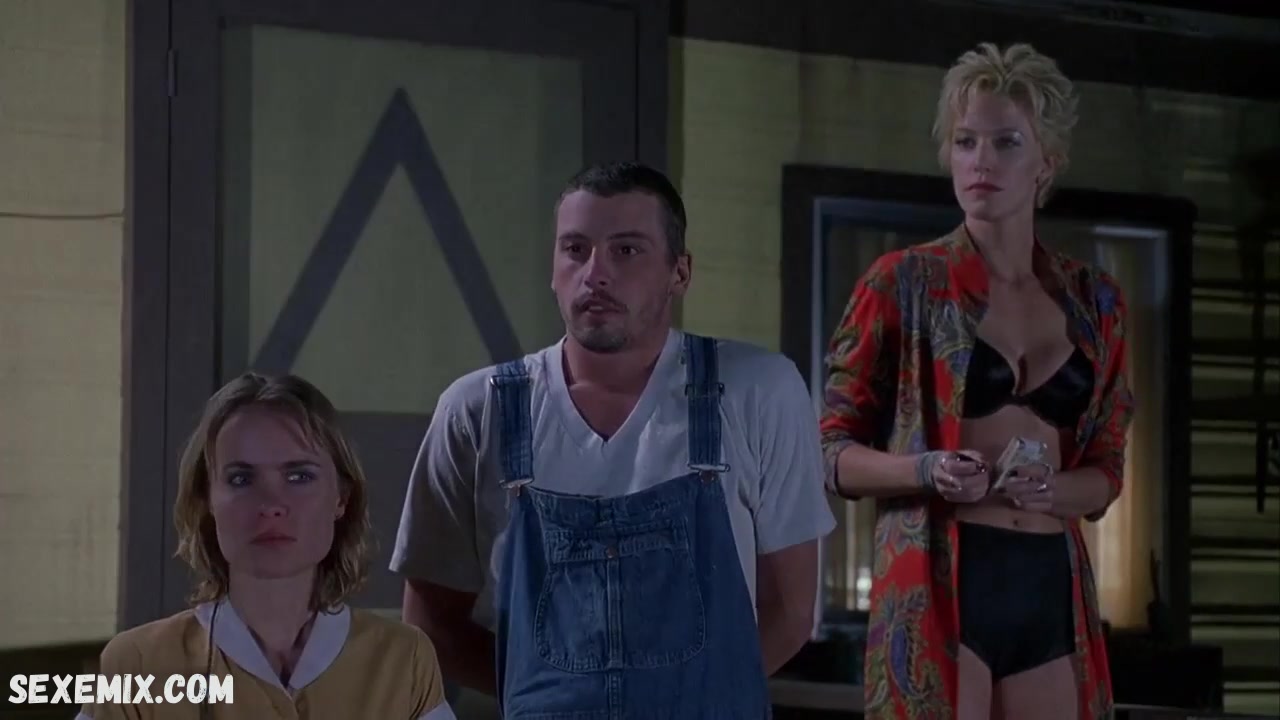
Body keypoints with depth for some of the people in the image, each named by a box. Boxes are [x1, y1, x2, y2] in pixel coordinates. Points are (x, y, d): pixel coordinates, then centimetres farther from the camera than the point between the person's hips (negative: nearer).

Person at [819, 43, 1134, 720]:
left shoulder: (1094, 301, 11)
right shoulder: (902, 282, 0)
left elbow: (1104, 473, 14)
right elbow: (834, 451, 1)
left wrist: (1050, 489, -8)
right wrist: (928, 470, -17)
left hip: (1051, 587, 4)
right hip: (937, 584, -4)